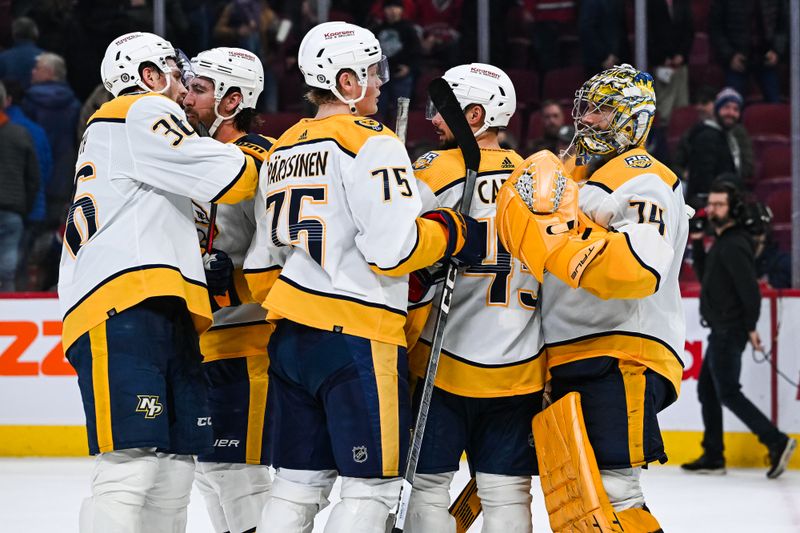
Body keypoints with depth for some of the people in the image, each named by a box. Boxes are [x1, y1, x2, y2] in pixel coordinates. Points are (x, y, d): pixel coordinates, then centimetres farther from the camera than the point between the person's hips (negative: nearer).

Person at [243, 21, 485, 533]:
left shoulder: (282, 151, 15)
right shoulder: (372, 144, -10)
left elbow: (262, 264, 17)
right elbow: (394, 246, -18)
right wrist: (453, 233, -3)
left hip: (290, 336, 8)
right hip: (356, 337, -8)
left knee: (301, 479, 13)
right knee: (373, 485, -3)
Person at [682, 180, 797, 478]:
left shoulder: (734, 245, -16)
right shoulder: (721, 242, 15)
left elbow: (749, 287, -22)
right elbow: (705, 276, 22)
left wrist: (751, 327, -21)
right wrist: (697, 246, 11)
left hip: (729, 332, -10)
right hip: (721, 331, 10)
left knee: (728, 394, -9)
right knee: (707, 390, 13)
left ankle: (777, 442, -9)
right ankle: (713, 458, 16)